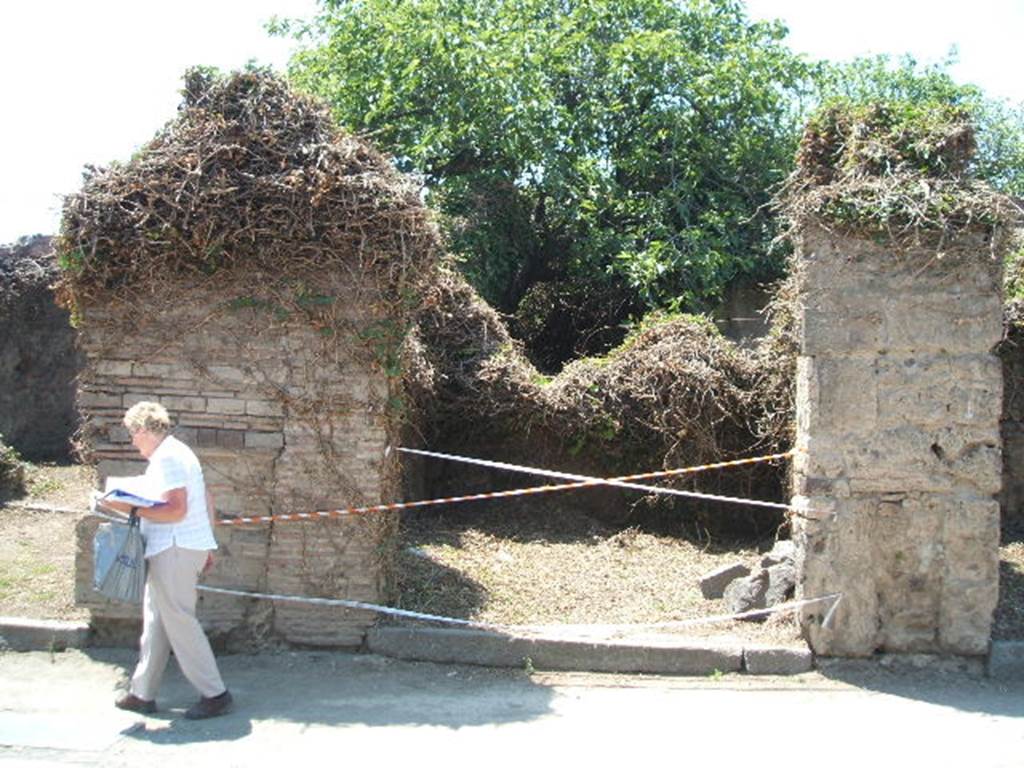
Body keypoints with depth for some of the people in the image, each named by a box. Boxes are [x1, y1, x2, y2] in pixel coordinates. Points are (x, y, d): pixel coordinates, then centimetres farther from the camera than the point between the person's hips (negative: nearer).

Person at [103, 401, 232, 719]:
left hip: (174, 550, -11)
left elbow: (176, 510, -23)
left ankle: (214, 694, -2)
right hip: (192, 545, 11)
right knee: (155, 621, 16)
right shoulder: (178, 452, 18)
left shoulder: (166, 457, -14)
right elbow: (207, 501, 20)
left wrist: (133, 510, -17)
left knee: (179, 621, -6)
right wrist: (206, 546, 24)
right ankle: (143, 694, 24)